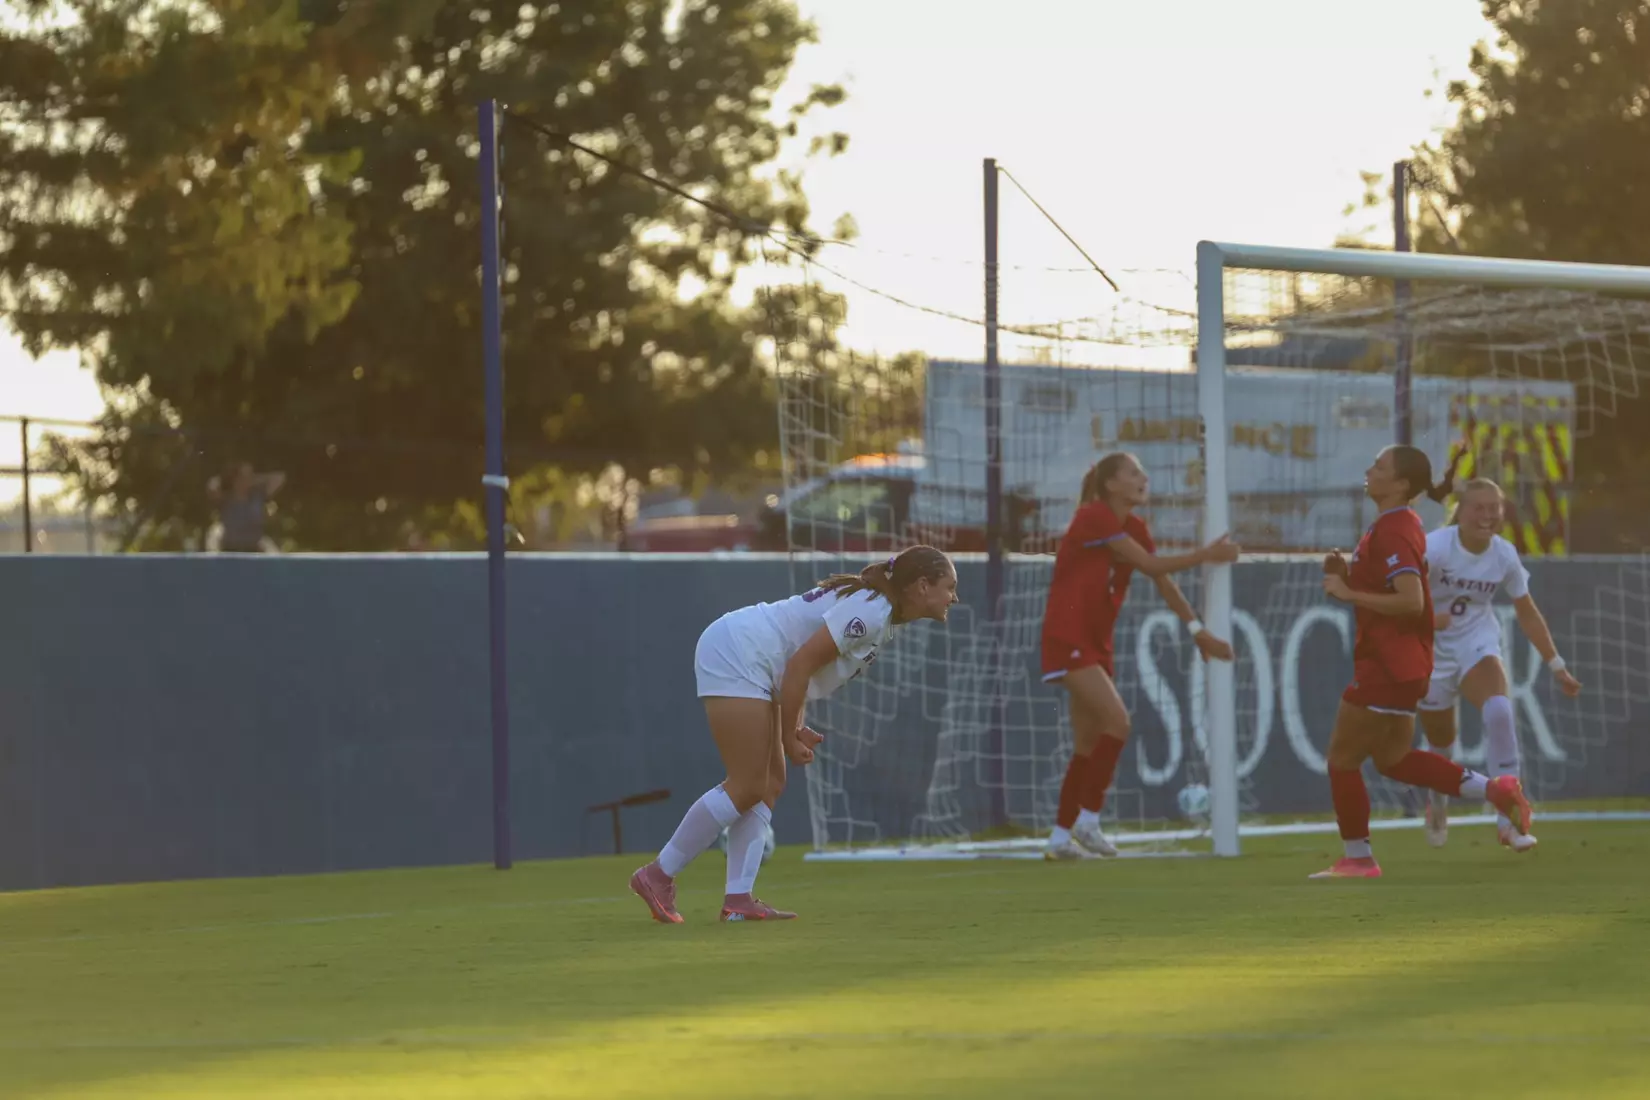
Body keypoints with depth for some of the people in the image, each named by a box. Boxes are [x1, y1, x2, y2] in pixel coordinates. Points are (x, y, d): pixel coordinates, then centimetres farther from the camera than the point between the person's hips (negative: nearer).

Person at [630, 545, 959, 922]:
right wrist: (789, 735, -14)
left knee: (770, 784, 6)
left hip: (744, 660, 11)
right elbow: (800, 664, -22)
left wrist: (794, 728, 10)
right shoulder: (870, 611, -19)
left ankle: (738, 900, 1)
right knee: (747, 787, -9)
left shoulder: (878, 609, 12)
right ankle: (658, 875, -2)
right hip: (733, 654, -11)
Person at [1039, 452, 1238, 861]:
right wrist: (1205, 555, -20)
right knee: (1117, 721, -19)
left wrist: (1198, 631, -1)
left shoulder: (1135, 528, 9)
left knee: (1089, 743, 8)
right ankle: (1087, 820, -13)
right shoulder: (1094, 518, -17)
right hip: (1067, 637, -9)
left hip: (1095, 640, 9)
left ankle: (1061, 837, 12)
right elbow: (1151, 565, -21)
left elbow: (1165, 583, 7)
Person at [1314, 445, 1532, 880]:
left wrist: (1347, 594, -23)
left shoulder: (1392, 533, -19)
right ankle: (1496, 790, 13)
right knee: (1393, 759, 17)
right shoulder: (1399, 525, 14)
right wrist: (1345, 575, 6)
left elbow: (1411, 601, -29)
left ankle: (1357, 859, 8)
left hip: (1388, 668, -10)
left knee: (1342, 758, 0)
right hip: (1400, 663, 10)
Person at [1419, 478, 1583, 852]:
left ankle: (1508, 818, -25)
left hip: (1478, 643, 1)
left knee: (1499, 708, -29)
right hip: (1434, 651, -1)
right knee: (1440, 742, 10)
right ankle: (1438, 803, 48)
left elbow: (1527, 612, 3)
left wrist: (1557, 667, 5)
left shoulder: (1504, 555, -8)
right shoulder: (1435, 547, -20)